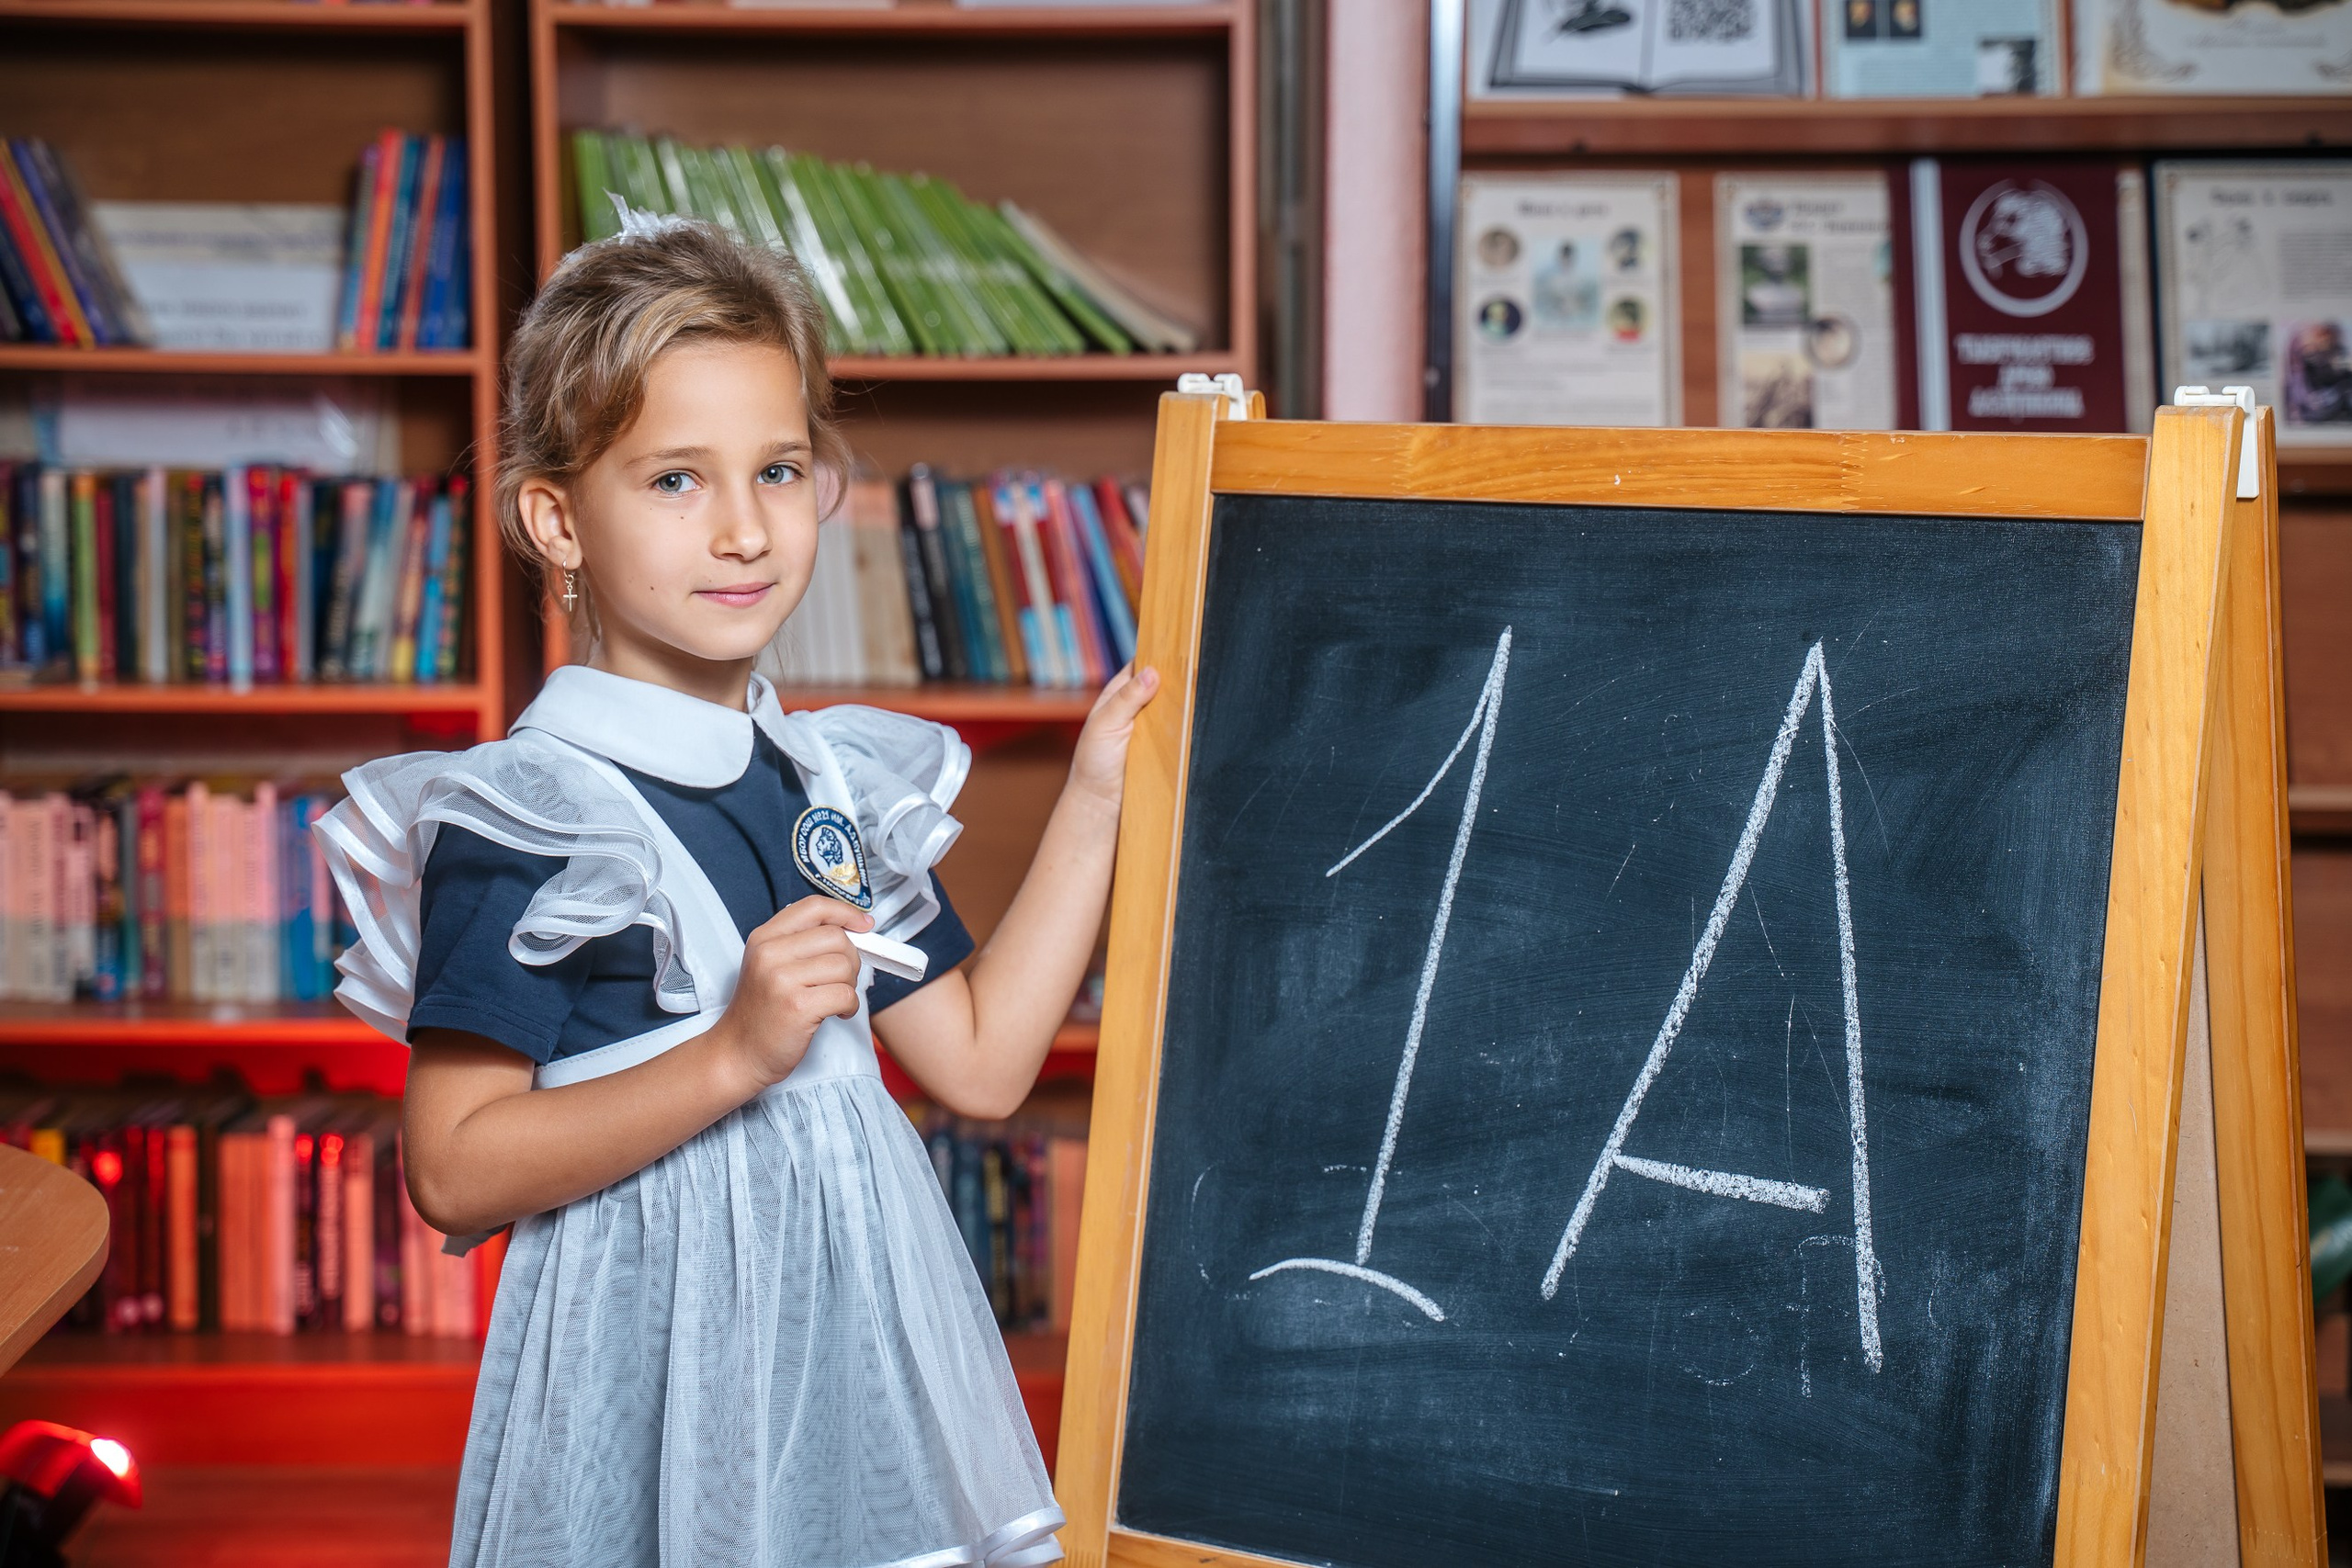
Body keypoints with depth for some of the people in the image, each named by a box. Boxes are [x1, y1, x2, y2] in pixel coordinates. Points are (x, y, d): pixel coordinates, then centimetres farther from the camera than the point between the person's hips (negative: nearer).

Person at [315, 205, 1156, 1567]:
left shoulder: (837, 781, 9)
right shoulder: (520, 818, -13)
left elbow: (981, 1061, 10)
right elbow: (454, 1175, -18)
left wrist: (1094, 801, 8)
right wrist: (733, 1056, -25)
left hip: (855, 1330, 6)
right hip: (657, 1354, -6)